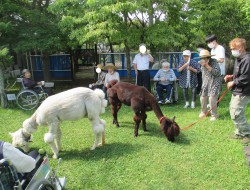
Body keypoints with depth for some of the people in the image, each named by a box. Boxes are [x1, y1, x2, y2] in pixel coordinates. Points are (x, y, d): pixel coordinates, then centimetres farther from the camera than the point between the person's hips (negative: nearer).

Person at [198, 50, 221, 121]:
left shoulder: (214, 62, -14)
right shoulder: (202, 64, 4)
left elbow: (216, 72, -27)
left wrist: (207, 65, -29)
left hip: (214, 84, -6)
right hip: (205, 84, 6)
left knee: (212, 99, -16)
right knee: (203, 98, 7)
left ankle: (214, 115, 0)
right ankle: (203, 112, 29)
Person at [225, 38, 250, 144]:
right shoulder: (238, 59, 12)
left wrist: (233, 82, -13)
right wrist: (232, 76, 7)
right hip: (237, 91, 10)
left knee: (236, 114, -9)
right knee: (233, 112, 17)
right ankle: (239, 133, 31)